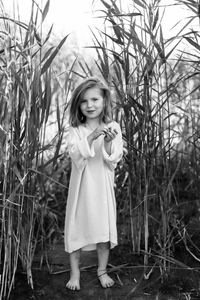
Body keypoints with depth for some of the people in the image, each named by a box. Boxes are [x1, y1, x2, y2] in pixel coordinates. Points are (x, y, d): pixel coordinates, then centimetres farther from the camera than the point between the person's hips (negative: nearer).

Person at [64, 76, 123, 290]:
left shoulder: (113, 128, -3)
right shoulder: (75, 130, -4)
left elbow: (113, 162, -7)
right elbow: (76, 156, -16)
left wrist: (108, 142, -24)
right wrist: (91, 137, -28)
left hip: (103, 187, 1)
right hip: (81, 187, 0)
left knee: (104, 228, 10)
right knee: (76, 227, 7)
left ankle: (102, 271, 31)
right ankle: (75, 273, 26)